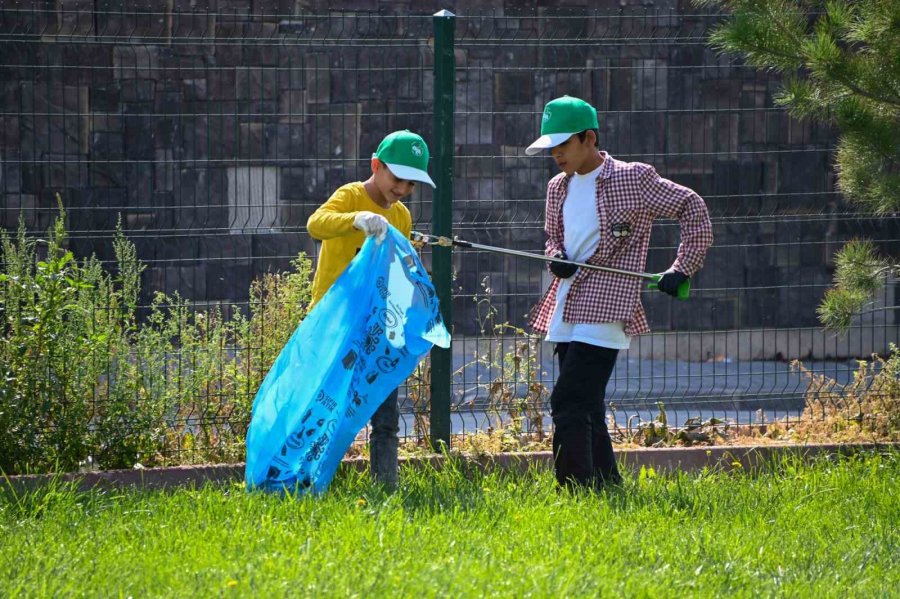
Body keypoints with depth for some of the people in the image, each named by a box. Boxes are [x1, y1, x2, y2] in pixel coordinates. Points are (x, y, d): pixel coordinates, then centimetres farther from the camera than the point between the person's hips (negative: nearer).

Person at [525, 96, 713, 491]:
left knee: (568, 403, -17)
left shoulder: (633, 179, -5)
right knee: (586, 411, 9)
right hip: (566, 313, 8)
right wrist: (556, 258, 5)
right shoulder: (558, 188, 14)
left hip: (605, 310, -8)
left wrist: (682, 268, -3)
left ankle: (578, 491, -17)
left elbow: (692, 207, 1)